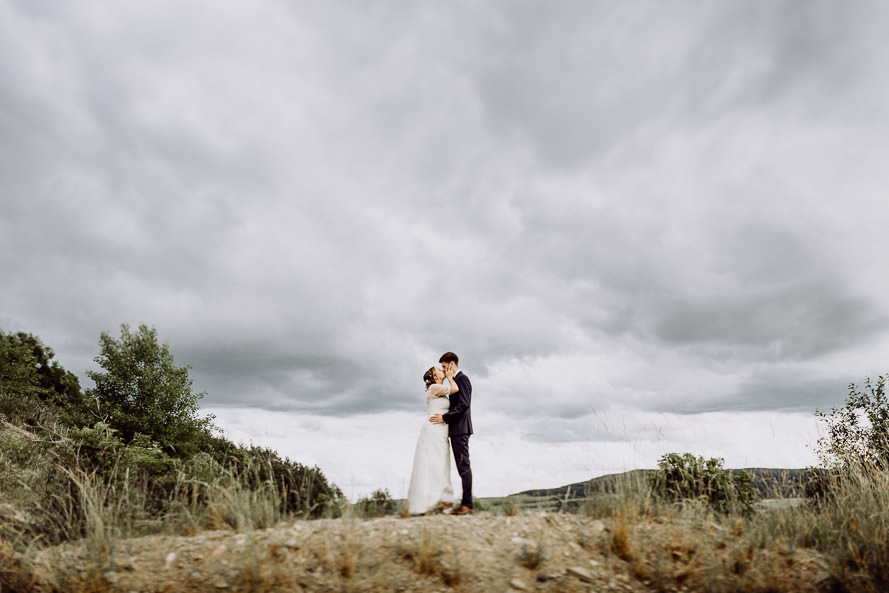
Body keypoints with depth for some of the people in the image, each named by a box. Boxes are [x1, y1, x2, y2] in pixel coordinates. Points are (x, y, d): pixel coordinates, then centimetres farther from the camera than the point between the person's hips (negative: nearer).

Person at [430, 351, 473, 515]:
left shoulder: (462, 378, -10)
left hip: (460, 428, -10)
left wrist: (445, 417, -17)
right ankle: (466, 503, 13)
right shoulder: (456, 380, 20)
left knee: (464, 466, -9)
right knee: (462, 466, 9)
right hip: (456, 429, 10)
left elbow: (464, 404, -19)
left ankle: (467, 504, -6)